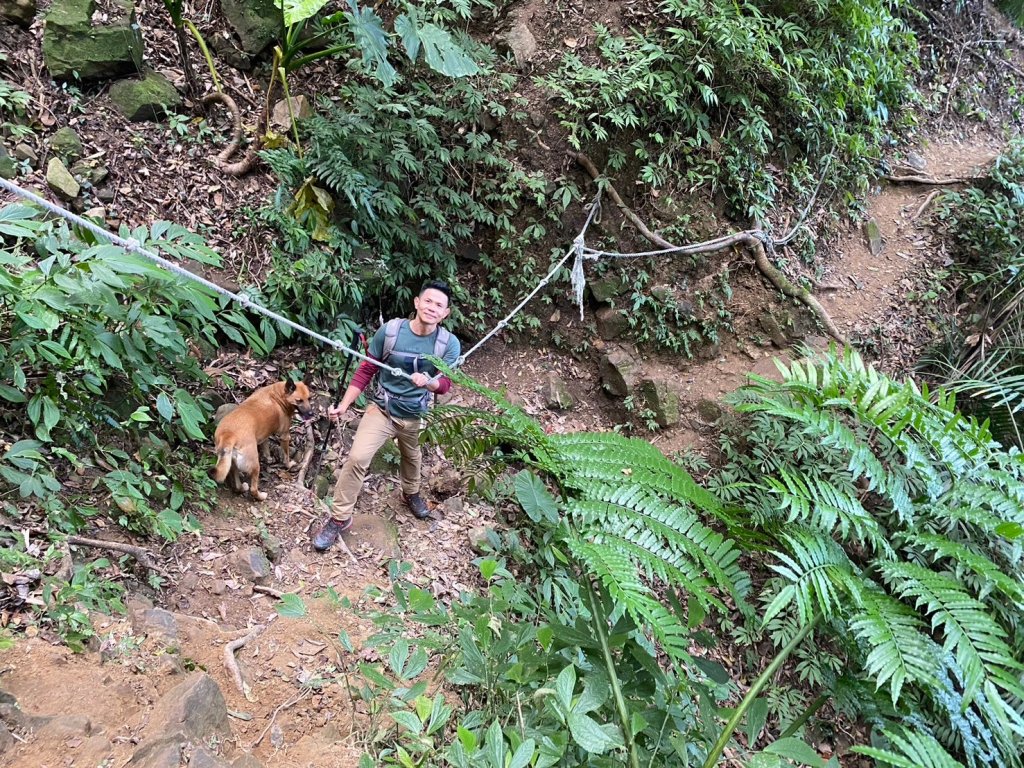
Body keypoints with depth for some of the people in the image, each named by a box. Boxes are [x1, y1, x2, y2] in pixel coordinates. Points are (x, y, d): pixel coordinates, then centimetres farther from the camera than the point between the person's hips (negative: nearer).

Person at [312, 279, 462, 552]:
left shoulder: (449, 344, -15)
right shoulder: (389, 330, -18)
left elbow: (445, 385, -19)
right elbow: (366, 370, -9)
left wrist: (429, 382, -42)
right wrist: (343, 405, -13)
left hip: (415, 416, 2)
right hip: (382, 409, -2)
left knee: (411, 458, 26)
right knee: (356, 457, -18)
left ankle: (411, 493, 59)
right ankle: (339, 518, -1)